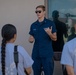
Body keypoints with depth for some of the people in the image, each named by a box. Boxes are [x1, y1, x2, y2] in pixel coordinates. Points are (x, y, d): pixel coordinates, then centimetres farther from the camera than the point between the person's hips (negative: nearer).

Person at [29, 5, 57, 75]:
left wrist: (50, 33, -22)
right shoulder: (33, 25, 10)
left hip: (47, 54, -4)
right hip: (36, 54, 4)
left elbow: (55, 38, -2)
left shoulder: (50, 23, -2)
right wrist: (30, 39, -7)